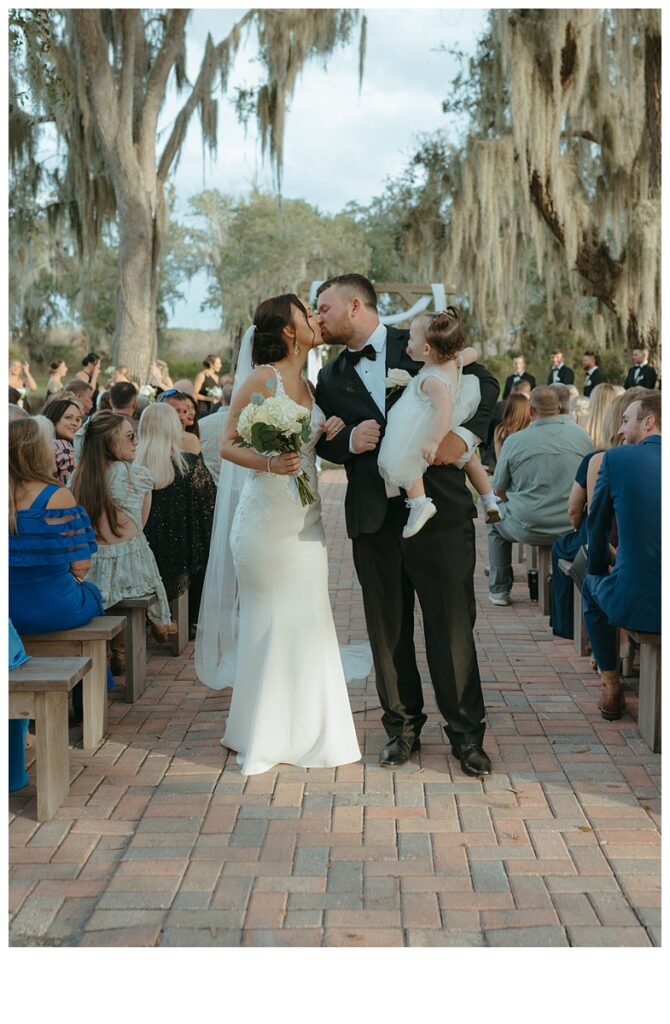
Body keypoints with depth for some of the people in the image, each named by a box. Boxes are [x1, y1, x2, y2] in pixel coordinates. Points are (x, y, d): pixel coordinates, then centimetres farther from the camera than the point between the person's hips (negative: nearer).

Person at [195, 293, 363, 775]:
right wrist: (268, 463, -26)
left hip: (306, 518, 7)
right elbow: (228, 445, -9)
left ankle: (303, 728, 18)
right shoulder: (261, 379, -8)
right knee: (270, 621, -1)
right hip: (267, 517, -7)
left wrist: (327, 434, 0)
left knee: (308, 619, 7)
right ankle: (263, 734, 11)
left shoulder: (309, 385, 13)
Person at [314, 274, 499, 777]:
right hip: (374, 519, 4)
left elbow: (485, 384, 3)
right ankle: (403, 726, 24)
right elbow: (323, 441, 17)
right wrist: (349, 442, -6)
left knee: (452, 625, 1)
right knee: (388, 629, 9)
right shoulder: (331, 377, 14)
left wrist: (464, 434, -14)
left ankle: (466, 732, 13)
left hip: (440, 510, -3)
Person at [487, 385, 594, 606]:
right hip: (572, 528, 3)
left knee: (496, 519, 29)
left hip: (528, 529, -2)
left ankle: (499, 589, 28)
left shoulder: (514, 441, -10)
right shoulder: (582, 436, -2)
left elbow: (500, 490, 0)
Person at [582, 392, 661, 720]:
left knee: (592, 583, 32)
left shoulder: (617, 458, -5)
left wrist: (600, 566, 25)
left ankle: (611, 687, 31)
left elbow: (596, 526, 6)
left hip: (635, 604, -3)